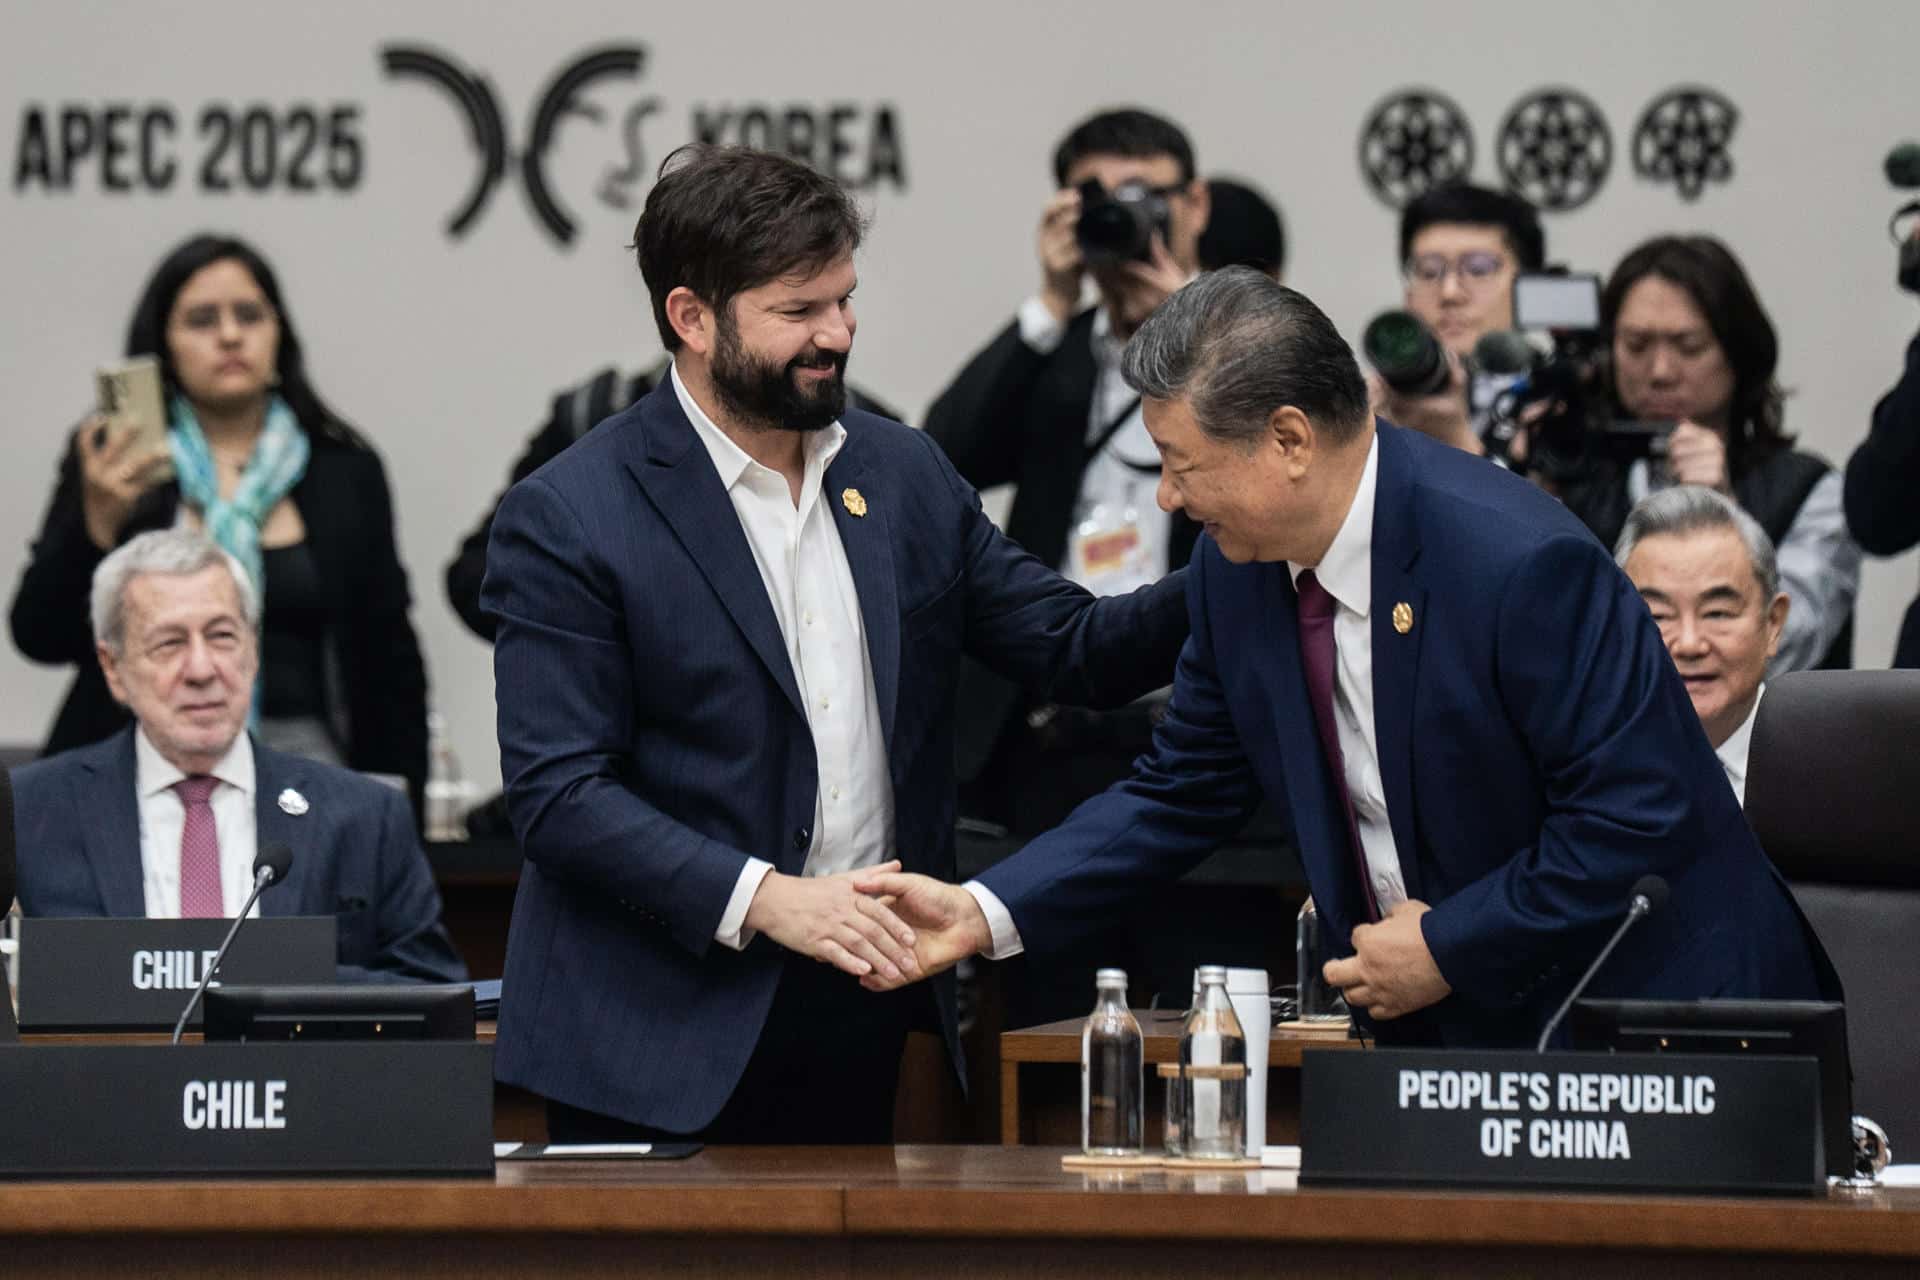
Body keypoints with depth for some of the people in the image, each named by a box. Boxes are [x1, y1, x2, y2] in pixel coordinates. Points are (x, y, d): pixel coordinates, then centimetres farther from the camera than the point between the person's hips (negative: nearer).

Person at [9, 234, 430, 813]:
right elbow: (39, 636, 1)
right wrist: (97, 524, -14)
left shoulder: (346, 472, 11)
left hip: (301, 756, 1)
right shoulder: (108, 464, 7)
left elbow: (391, 666, 13)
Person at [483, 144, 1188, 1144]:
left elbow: (1069, 646, 14)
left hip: (861, 1030, 5)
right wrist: (764, 899, -22)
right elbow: (557, 796, -12)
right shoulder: (568, 519, -7)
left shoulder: (905, 473, 11)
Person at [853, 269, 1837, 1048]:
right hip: (1442, 1031, 7)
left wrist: (1448, 948, -17)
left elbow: (1639, 813, -22)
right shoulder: (1238, 570, 1)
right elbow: (1179, 795, 11)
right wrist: (984, 914, 0)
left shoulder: (1523, 563, -24)